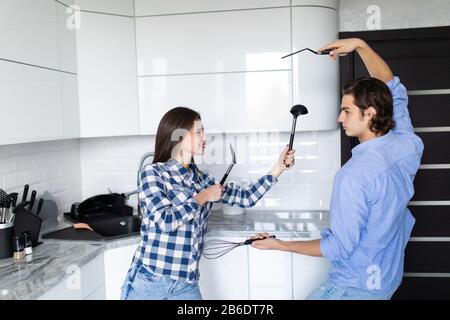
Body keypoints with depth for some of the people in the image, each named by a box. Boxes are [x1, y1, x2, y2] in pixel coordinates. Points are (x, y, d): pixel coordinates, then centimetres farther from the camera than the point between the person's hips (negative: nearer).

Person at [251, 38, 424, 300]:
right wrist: (361, 45, 10)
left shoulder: (356, 175, -29)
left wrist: (280, 245, -12)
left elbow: (339, 248, -22)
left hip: (357, 287, -8)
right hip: (390, 277, 8)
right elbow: (394, 89, 10)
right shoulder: (407, 145, -7)